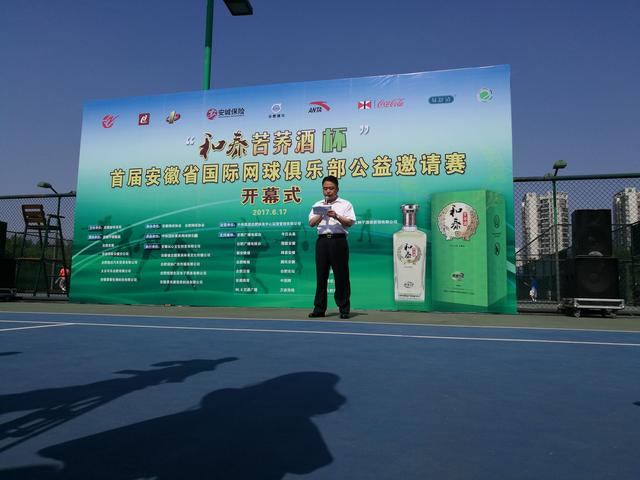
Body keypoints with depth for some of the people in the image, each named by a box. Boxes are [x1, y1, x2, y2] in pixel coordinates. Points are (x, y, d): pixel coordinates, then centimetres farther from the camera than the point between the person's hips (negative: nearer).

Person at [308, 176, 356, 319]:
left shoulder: (345, 204, 9)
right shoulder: (317, 205, 18)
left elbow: (350, 223, -2)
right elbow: (311, 223, 7)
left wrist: (337, 216, -17)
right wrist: (322, 214, -7)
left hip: (338, 240, -2)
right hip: (322, 240, 3)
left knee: (341, 275, -2)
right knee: (321, 275, 3)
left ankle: (344, 309, 5)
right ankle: (319, 308, 9)